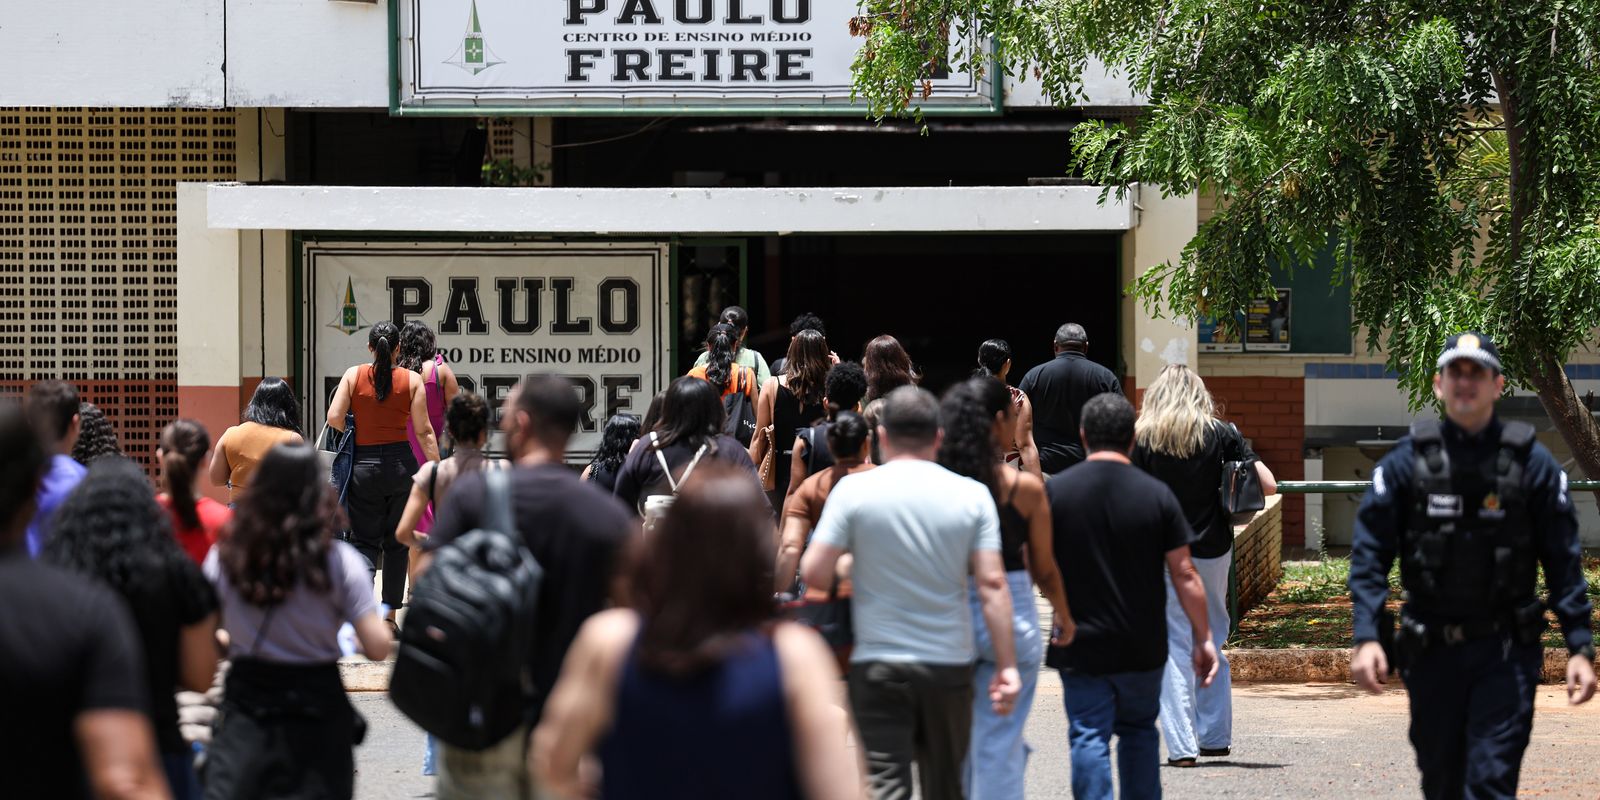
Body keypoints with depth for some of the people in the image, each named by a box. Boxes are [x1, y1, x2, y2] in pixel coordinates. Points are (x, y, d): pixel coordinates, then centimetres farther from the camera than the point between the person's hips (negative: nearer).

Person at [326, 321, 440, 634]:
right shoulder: (411, 379, -2)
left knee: (364, 541, 5)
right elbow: (423, 431, -5)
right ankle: (389, 617, 15)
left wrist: (356, 437, 9)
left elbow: (334, 417, -9)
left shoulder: (354, 375, -2)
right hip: (401, 463, 0)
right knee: (397, 543, 12)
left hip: (364, 464, 0)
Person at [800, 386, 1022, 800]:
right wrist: (1007, 666, -2)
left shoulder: (854, 490, -5)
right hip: (950, 664, 2)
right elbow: (992, 584, -4)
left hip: (878, 667, -2)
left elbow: (813, 573, -8)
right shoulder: (972, 495, 0)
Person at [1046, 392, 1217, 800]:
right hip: (1142, 648, 1)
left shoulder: (1055, 491, -7)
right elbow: (1184, 575, -4)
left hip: (1080, 646, -1)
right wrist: (1204, 638, 2)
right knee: (1138, 730, 18)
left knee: (1089, 738, 1)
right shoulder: (1156, 495, -5)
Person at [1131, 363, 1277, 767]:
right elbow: (1268, 484, -6)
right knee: (1212, 645, 17)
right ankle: (1215, 736, 20)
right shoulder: (1221, 434, -1)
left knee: (1174, 647, 1)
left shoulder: (1145, 438, -4)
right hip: (1214, 549, 2)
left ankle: (1182, 745, -5)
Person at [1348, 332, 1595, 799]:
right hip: (1431, 651, 2)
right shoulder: (1407, 461, 1)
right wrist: (1367, 637, -13)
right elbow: (1370, 554, -1)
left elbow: (1563, 560, 1)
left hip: (1505, 654, -2)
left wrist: (1580, 647, -5)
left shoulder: (1531, 462, 0)